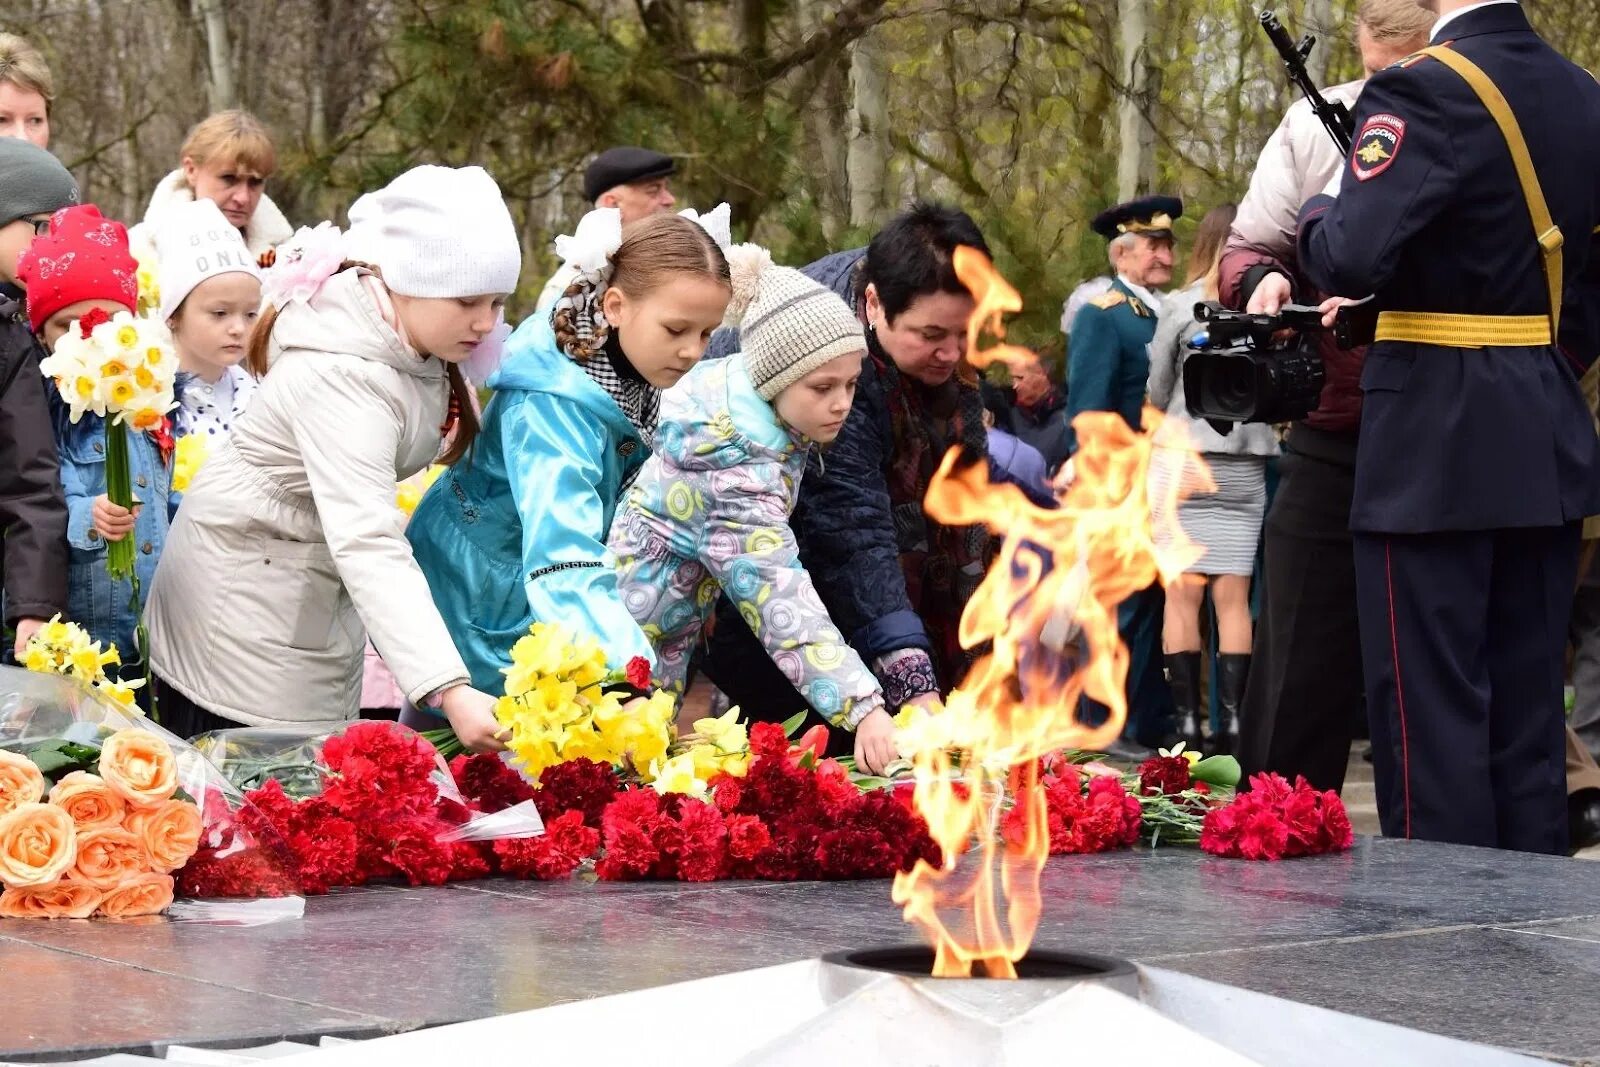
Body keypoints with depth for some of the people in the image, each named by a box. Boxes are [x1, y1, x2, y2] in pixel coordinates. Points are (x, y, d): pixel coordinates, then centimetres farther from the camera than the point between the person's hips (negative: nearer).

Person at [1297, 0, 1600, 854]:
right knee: (1529, 706, 12)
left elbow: (1351, 258, -23)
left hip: (1437, 443, -7)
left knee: (1431, 709, -2)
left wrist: (1320, 211, -3)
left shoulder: (1426, 91, -14)